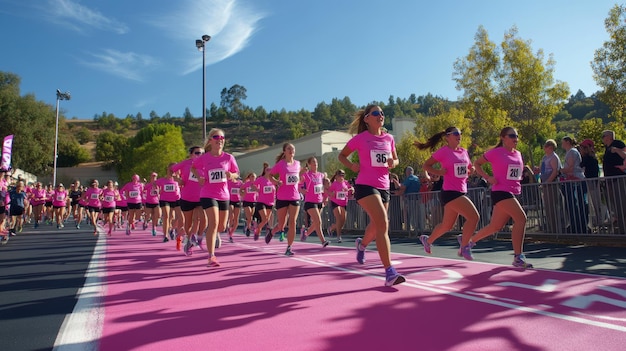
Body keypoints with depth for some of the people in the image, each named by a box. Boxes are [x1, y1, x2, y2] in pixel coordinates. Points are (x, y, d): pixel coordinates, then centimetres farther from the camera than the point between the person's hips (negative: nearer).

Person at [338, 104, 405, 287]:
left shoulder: (389, 138, 9)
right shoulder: (360, 138, -3)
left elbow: (395, 160, 20)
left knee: (376, 225, 19)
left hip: (384, 187, 6)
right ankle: (389, 272, -19)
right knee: (383, 224, -21)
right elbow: (341, 155, 7)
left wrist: (393, 163, -3)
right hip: (365, 185, -6)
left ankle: (362, 244, 53)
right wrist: (352, 166, -12)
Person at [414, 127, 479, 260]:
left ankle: (428, 240, 39)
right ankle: (464, 247, -2)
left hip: (461, 191, 8)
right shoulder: (443, 151, -8)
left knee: (447, 226, 16)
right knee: (474, 217, -17)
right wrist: (439, 172, -17)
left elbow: (470, 167, 26)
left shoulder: (464, 151, 12)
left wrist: (470, 171, 4)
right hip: (450, 192, -8)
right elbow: (426, 165, -3)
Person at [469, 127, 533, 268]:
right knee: (521, 218, -21)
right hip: (501, 192, -8)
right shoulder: (495, 152, -7)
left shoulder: (518, 154, 14)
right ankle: (518, 257, -14)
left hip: (514, 193, 8)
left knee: (495, 226, 13)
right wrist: (488, 177, -12)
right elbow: (477, 163, 0)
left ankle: (469, 241, 32)